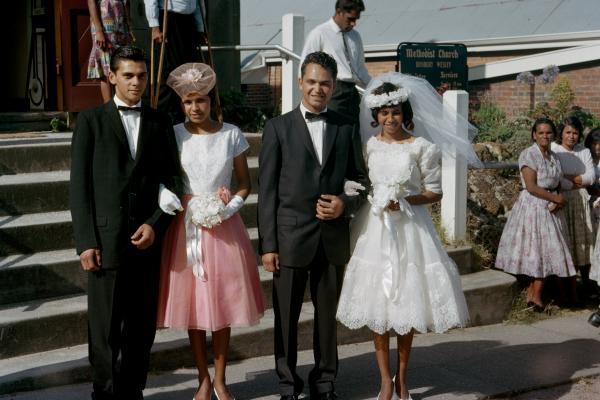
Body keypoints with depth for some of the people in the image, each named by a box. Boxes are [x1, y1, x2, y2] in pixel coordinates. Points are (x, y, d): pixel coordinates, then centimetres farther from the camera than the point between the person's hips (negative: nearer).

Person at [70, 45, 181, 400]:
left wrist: (155, 224, -5)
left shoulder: (160, 123, 13)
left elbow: (173, 181, 10)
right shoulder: (91, 120, 6)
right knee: (105, 328, 0)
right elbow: (80, 185, 1)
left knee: (142, 327, 6)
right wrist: (86, 241, -6)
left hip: (148, 239, 2)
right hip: (106, 240, -2)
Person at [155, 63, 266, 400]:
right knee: (193, 305, 5)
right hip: (187, 227, 0)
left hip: (224, 228, 0)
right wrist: (171, 202, -14)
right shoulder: (174, 135, 0)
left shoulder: (232, 135, 1)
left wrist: (230, 208, -9)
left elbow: (245, 184, 7)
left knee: (223, 306, 5)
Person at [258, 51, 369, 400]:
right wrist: (268, 244, -6)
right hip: (291, 236, -2)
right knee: (287, 317, 7)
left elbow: (360, 179, 12)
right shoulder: (278, 127, 1)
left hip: (333, 237, 2)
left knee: (328, 315, 13)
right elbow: (267, 190, -2)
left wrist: (345, 204, -10)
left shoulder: (347, 128, 7)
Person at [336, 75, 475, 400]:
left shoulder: (422, 147, -4)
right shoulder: (368, 145, 4)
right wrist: (375, 201, -1)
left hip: (409, 229, -2)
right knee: (377, 303, 2)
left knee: (406, 303, 5)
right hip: (374, 227, 2)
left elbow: (435, 193, -2)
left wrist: (404, 201, -14)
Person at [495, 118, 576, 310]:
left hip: (551, 208, 7)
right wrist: (555, 198, -11)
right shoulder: (528, 155, -10)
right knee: (535, 250, -5)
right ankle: (535, 296, 2)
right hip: (533, 207, -7)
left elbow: (557, 184, 14)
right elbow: (531, 187, -17)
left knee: (548, 250, 5)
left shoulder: (554, 156, 13)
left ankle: (533, 294, 11)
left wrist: (560, 200, -7)